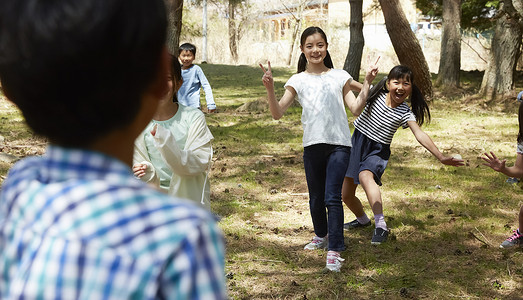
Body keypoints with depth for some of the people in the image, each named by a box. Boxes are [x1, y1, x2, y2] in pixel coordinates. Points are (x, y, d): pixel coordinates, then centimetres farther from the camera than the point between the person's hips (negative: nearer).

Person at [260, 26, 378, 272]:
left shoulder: (339, 77, 10)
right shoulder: (298, 81, 8)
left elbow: (356, 109, 6)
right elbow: (277, 113, -1)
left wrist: (367, 84, -4)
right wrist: (270, 89, -16)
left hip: (339, 144, -2)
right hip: (313, 144, 2)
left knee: (332, 197, -13)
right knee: (316, 197, 14)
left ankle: (334, 250, -10)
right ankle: (321, 235, 39)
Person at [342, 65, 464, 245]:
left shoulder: (405, 113, -14)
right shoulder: (377, 94, -6)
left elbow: (420, 135, -23)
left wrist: (441, 157, -33)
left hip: (378, 150, -4)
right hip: (357, 142, 4)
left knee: (365, 176, -38)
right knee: (346, 195, 10)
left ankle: (381, 225, -43)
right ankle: (362, 220, 43)